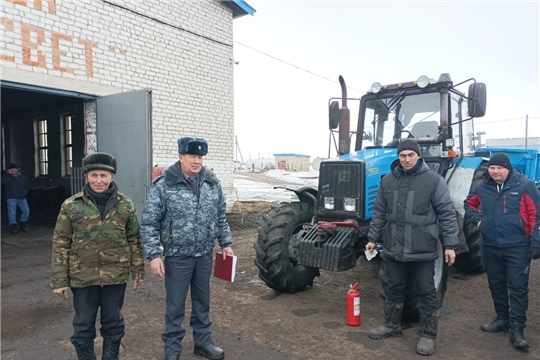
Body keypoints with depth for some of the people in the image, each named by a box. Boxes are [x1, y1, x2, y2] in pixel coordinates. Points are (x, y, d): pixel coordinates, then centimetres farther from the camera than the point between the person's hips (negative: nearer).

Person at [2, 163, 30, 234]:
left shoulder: (21, 176, 13)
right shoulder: (6, 176, 2)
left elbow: (26, 185, 22)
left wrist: (25, 192, 10)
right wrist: (8, 174, -16)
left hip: (22, 198, 4)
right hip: (11, 198, -3)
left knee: (26, 211, -1)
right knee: (12, 213, -3)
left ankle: (23, 224, 16)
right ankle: (14, 227, 8)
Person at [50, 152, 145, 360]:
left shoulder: (125, 205, -3)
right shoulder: (71, 206, -6)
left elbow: (134, 240, 4)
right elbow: (60, 244, -3)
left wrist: (138, 270, 4)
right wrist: (59, 280, -4)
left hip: (116, 276, 1)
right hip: (82, 277, 0)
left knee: (113, 323, 16)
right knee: (83, 326, 14)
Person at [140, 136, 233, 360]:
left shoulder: (212, 183, 2)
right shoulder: (163, 185, -12)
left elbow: (221, 217, 11)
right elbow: (149, 223, -11)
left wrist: (226, 243, 9)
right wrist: (153, 255, -15)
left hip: (205, 255, 4)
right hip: (178, 256, -4)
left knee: (202, 302, 18)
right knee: (175, 306, 10)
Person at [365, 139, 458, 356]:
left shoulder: (433, 180, -7)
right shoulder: (388, 181, 4)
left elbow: (447, 214, -6)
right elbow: (379, 213, 10)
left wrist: (450, 244, -9)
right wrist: (373, 238, 9)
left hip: (422, 249, -3)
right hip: (394, 248, 4)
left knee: (426, 292, 9)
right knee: (394, 289, 17)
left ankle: (428, 335, 24)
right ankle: (392, 325, 34)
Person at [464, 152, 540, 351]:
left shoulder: (524, 185, -8)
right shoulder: (482, 187, 4)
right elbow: (469, 204, 21)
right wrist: (477, 219, 3)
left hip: (517, 246, -5)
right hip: (491, 245, 5)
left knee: (518, 286, -1)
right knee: (496, 284, 15)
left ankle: (516, 328, 6)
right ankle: (502, 318, 32)